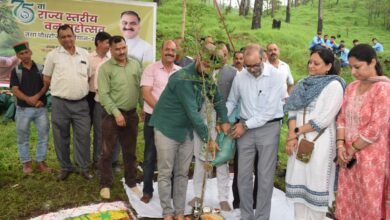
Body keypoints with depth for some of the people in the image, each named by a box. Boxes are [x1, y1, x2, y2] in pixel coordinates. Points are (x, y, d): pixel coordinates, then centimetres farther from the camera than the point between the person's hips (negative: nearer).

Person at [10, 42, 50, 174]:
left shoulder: (40, 68, 6)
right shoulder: (16, 71, 3)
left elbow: (46, 85, 2)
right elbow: (15, 90, -5)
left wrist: (38, 96, -15)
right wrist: (28, 99, -22)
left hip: (41, 108, 1)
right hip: (23, 109, -1)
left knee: (44, 135, 3)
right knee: (23, 137, 6)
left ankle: (41, 161, 15)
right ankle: (26, 162, 19)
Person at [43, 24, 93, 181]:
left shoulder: (84, 54, 7)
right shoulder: (53, 55, 0)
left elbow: (89, 76, 14)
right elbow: (47, 78, 5)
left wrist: (78, 87, 7)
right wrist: (62, 87, 5)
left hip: (81, 103, 2)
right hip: (60, 103, -1)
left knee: (83, 136, 3)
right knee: (61, 137, 8)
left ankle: (84, 168, 16)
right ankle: (65, 167, 24)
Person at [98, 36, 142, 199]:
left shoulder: (135, 64, 6)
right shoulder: (105, 68, -7)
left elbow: (141, 88, 9)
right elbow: (104, 94, -13)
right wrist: (116, 113, -17)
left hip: (131, 113, 4)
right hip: (112, 115, -4)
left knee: (130, 151, 14)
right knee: (107, 152, 4)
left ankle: (131, 182, 28)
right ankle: (106, 185, 19)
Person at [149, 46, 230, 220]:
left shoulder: (205, 77, -1)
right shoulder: (183, 79, -25)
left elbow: (217, 98, 14)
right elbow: (192, 112, -26)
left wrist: (224, 120, 4)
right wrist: (207, 138, -22)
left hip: (186, 131, 7)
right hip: (167, 129, -7)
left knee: (182, 174, 10)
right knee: (165, 173, 3)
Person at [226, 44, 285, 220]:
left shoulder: (276, 77, -12)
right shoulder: (240, 77, 1)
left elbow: (270, 110, -16)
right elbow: (231, 102, 15)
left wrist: (246, 125, -13)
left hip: (268, 128, -3)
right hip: (245, 128, 4)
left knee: (265, 176, 3)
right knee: (243, 175, 8)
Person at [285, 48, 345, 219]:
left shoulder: (334, 85, -8)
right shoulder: (304, 84, 12)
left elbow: (323, 119, -14)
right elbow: (293, 110, 5)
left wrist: (296, 132, -9)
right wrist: (292, 135, -10)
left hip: (319, 142, -6)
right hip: (298, 141, 6)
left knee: (315, 184, 1)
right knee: (299, 182, 10)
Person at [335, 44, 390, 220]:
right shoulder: (352, 87, 8)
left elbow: (375, 129, -18)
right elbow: (342, 118, 8)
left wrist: (352, 149, -10)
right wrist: (340, 145, -4)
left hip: (371, 157, -6)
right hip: (350, 156, 6)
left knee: (369, 202, 6)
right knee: (347, 200, 14)